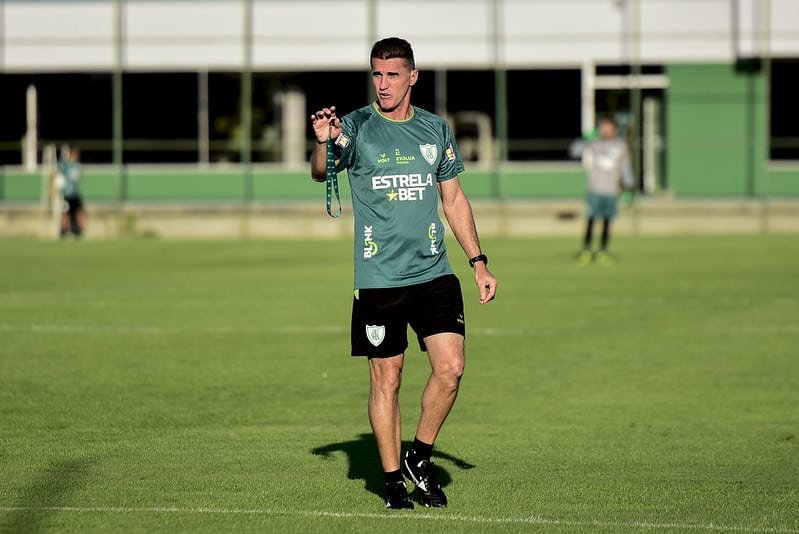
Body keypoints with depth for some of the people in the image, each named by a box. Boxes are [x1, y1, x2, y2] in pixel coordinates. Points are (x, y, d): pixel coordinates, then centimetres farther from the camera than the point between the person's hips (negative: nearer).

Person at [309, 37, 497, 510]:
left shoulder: (436, 129, 9)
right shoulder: (357, 127, -1)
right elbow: (321, 173, -15)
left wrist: (479, 262, 13)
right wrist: (323, 143, -37)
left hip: (434, 272, 3)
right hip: (379, 276, -3)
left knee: (451, 367, -8)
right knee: (386, 378, 1)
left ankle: (420, 458, 12)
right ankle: (394, 479, 13)